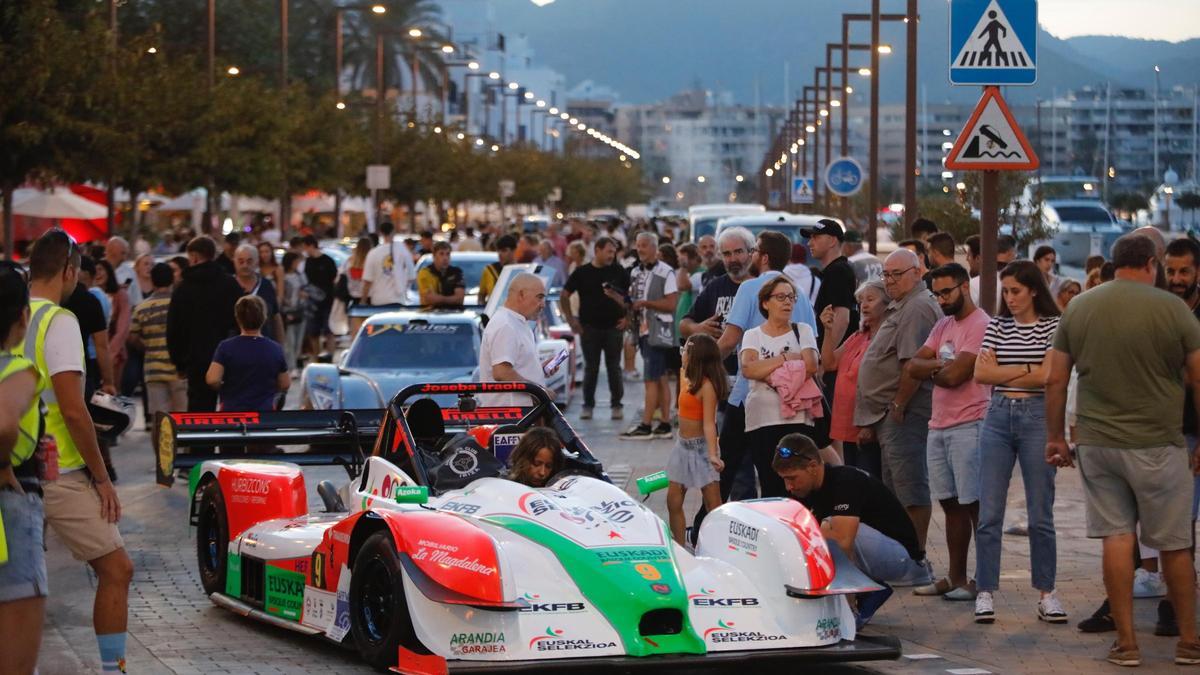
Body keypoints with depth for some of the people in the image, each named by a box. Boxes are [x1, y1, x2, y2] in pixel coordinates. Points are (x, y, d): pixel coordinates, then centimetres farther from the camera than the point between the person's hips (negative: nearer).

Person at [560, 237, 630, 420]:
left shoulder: (619, 273, 3)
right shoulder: (582, 272, 2)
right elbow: (564, 296, 7)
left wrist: (628, 317, -9)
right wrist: (571, 320, 2)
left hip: (613, 326, 0)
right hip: (589, 327, 0)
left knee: (614, 367, 3)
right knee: (590, 368, 4)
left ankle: (616, 405, 10)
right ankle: (587, 405, 12)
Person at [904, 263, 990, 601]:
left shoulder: (980, 325, -11)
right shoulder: (943, 326, 17)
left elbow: (955, 375, -19)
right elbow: (913, 366, 10)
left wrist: (930, 370, 1)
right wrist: (941, 364, -8)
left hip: (968, 426, -9)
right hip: (938, 426, 9)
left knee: (975, 505, -6)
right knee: (951, 505, 12)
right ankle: (955, 578, 18)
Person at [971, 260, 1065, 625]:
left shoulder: (1054, 327, 0)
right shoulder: (998, 325, 10)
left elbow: (1047, 377, -12)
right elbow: (981, 374, 1)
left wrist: (1000, 371, -5)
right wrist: (1026, 369, -7)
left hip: (1037, 418, -3)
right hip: (998, 418, 3)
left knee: (1041, 515, 2)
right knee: (989, 513, 0)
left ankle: (1047, 594, 10)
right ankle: (986, 593, 5)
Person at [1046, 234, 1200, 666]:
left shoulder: (1078, 308, 4)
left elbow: (1055, 380, 7)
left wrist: (1055, 436, 16)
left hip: (1097, 443, 3)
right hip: (1156, 444, -3)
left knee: (1117, 538, 7)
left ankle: (1126, 642, 7)